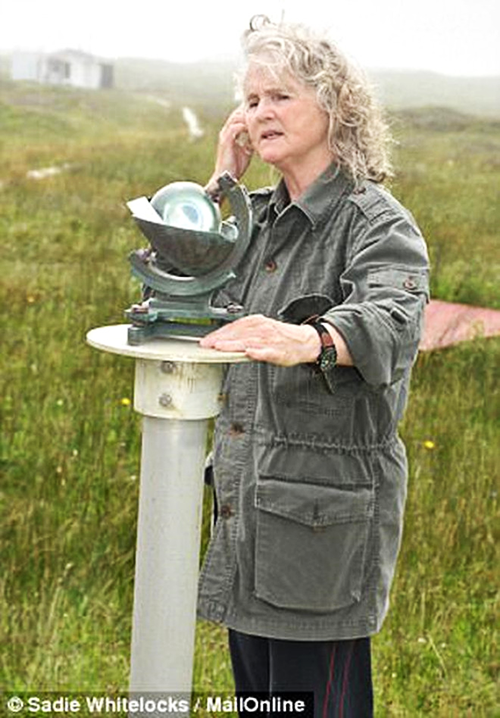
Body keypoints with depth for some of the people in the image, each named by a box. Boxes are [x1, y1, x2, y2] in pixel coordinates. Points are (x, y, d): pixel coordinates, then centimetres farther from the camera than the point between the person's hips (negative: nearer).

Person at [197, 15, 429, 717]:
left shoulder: (376, 221, -13)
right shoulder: (260, 214, 13)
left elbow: (390, 320, -32)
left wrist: (307, 339, -53)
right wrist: (222, 179, 7)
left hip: (325, 513, -8)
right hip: (247, 502, 8)